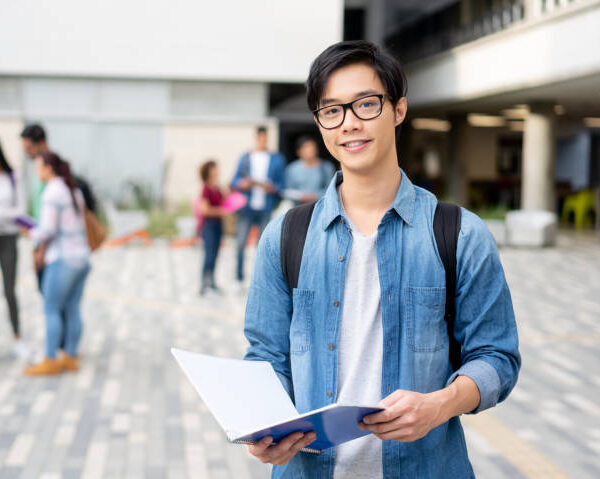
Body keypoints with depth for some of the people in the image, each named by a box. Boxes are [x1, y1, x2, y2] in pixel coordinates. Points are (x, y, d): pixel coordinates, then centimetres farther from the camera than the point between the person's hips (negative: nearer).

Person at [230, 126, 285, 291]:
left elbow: (282, 184, 8)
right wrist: (242, 184, -11)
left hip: (265, 209, 0)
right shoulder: (245, 158, 12)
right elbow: (235, 181, 10)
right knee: (240, 243, -6)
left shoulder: (277, 159, 10)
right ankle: (239, 279, 5)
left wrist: (272, 188, -12)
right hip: (247, 208, 0)